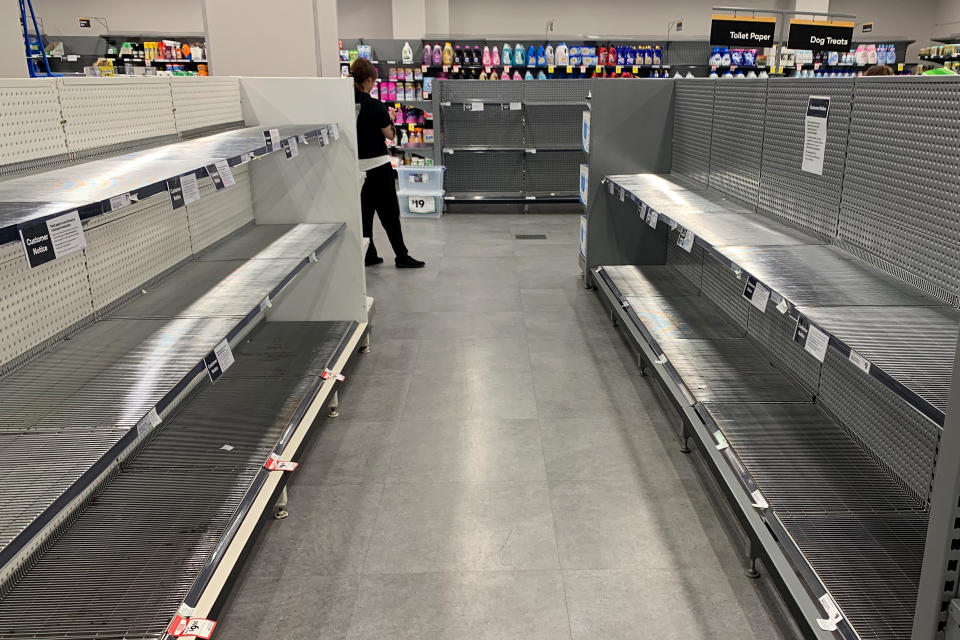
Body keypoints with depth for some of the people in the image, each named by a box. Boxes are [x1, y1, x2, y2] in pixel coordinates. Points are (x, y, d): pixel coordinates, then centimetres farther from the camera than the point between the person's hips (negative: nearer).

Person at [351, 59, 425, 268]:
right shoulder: (375, 106, -16)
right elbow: (390, 135, -9)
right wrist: (389, 120, 9)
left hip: (356, 165, 6)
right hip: (377, 165, -6)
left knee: (364, 211, 13)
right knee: (389, 212, 2)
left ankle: (368, 255, 18)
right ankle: (401, 256, 8)